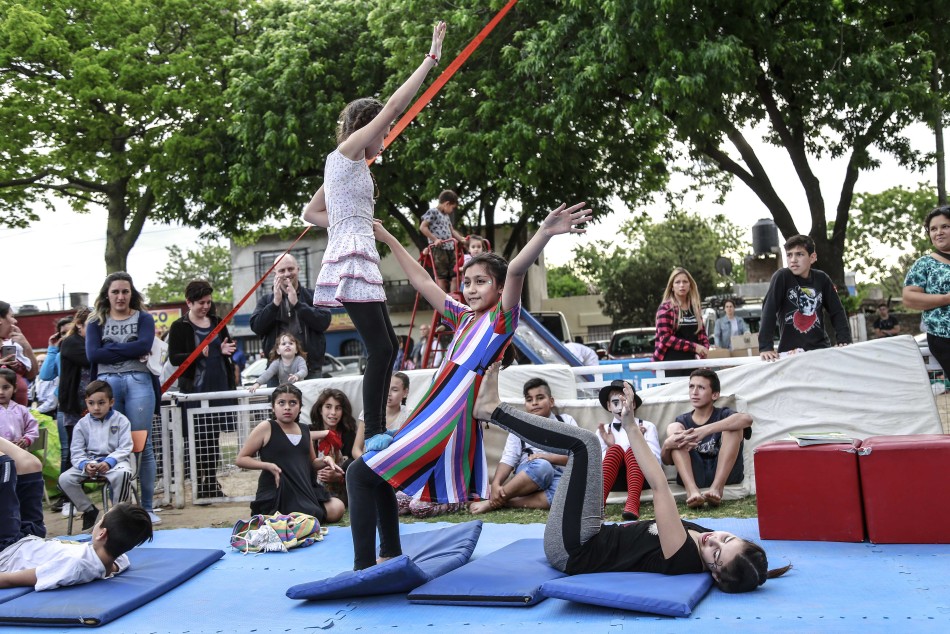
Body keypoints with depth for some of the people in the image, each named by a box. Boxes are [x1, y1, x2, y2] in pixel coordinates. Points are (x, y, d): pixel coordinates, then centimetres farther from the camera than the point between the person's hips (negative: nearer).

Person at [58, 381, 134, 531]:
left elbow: (124, 448, -6)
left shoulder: (121, 421, 0)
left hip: (114, 461, -3)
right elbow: (76, 451, 4)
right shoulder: (82, 424, 7)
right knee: (64, 479, -20)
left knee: (123, 474, -38)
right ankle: (89, 510, -1)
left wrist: (108, 463, -24)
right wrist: (85, 465, -18)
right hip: (89, 462, 3)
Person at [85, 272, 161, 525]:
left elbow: (144, 345, -7)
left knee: (142, 445, -2)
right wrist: (130, 351, -6)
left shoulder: (143, 318, 11)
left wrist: (110, 348, -4)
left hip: (138, 382, -1)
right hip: (106, 384, 1)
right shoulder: (96, 322, 14)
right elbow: (92, 354, -2)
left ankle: (147, 506, 3)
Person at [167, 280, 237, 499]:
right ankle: (201, 484, 5)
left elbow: (229, 346, 25)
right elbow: (174, 358, -6)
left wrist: (227, 350, 0)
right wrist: (197, 354, -23)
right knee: (199, 437, -3)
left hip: (219, 386, 5)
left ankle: (212, 483, 15)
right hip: (195, 389, -5)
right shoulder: (179, 327, -1)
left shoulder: (217, 322, 14)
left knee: (215, 436, 8)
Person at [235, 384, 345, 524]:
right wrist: (268, 466, -17)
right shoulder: (266, 428, -5)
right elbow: (240, 459, -3)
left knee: (337, 508, -13)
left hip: (304, 490, 6)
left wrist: (325, 460, 1)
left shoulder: (304, 430, 12)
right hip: (276, 493, -6)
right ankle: (270, 517, 3)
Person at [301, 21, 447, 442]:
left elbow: (310, 213, 27)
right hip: (351, 259, -10)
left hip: (356, 259, 10)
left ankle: (378, 431, 14)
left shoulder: (348, 164, 21)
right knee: (380, 349, -14)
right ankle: (373, 435, -12)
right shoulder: (347, 151, -4)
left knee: (387, 347, 11)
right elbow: (395, 105, -10)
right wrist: (430, 60, -7)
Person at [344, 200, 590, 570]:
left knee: (361, 474, -12)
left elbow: (516, 271, -21)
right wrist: (388, 240, 33)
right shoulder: (464, 318, 19)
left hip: (450, 417, -9)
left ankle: (364, 567, -13)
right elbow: (423, 283, 28)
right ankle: (390, 555, 33)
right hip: (434, 414, 9)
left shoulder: (502, 318, -3)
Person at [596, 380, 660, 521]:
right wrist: (609, 448, -8)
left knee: (633, 451, -30)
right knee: (615, 449, -28)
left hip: (641, 474, -1)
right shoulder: (603, 430, 18)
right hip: (613, 477, 1)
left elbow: (656, 461, 3)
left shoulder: (647, 426, 14)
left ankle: (632, 503, -55)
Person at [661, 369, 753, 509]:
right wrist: (667, 445, -20)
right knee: (673, 428, -11)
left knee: (733, 426, -17)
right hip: (693, 475, 2)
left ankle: (717, 488, -31)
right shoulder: (682, 421, 15)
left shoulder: (723, 415, 7)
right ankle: (692, 490, -33)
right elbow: (667, 461, 7)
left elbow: (747, 419, -20)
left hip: (724, 473, -2)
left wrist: (705, 430, -32)